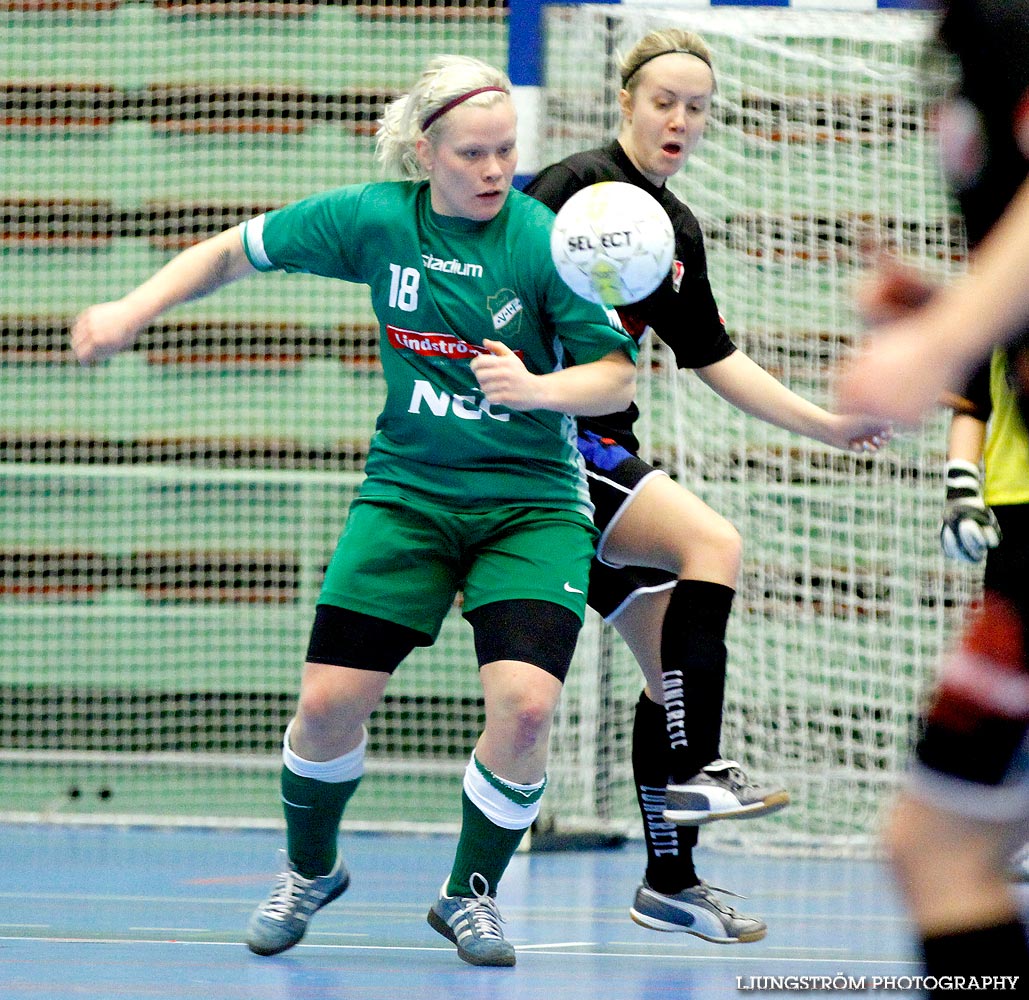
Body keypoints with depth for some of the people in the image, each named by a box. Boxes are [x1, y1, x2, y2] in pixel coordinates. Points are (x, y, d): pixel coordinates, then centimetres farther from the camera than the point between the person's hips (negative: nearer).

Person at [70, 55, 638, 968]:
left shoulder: (546, 242, -11)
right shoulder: (374, 221, -4)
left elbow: (618, 376, -10)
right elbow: (232, 252, 9)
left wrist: (538, 388, -30)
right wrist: (134, 310, -2)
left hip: (532, 504, -2)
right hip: (408, 490, 2)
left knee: (525, 703, -20)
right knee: (330, 700, -7)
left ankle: (471, 893, 6)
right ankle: (310, 869, 25)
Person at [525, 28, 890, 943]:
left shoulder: (678, 231, 16)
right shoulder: (580, 184, -9)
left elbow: (717, 361, 23)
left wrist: (826, 424, 21)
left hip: (605, 453, 9)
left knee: (675, 655, 6)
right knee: (712, 543, -25)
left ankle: (670, 882, 11)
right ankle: (693, 772, -23)